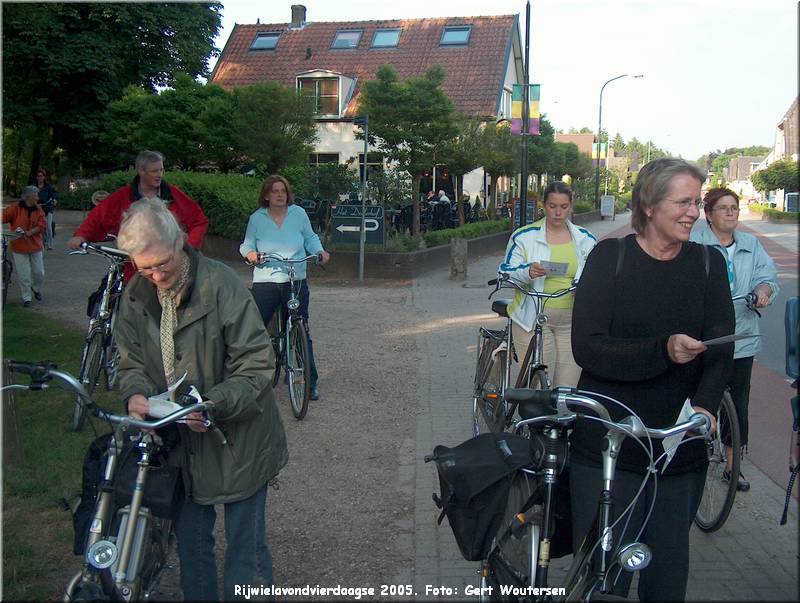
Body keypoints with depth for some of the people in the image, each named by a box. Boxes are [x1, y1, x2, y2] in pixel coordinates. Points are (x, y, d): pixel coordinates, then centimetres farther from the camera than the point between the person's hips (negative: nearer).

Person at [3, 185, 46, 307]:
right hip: (19, 246, -3)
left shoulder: (38, 210, 0)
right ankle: (26, 298, 14)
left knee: (39, 272, 9)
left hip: (35, 246, 3)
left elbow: (42, 225, -6)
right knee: (24, 275, 1)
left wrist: (28, 233, -18)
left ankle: (36, 289, 38)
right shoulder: (15, 208, -9)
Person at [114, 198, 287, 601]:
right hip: (181, 445, 5)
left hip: (236, 440, -5)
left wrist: (212, 404, -30)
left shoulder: (222, 285, -19)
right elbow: (131, 361, 8)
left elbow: (256, 364, -17)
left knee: (245, 548, 6)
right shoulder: (135, 296, 0)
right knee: (191, 542, 20)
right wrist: (135, 395, -15)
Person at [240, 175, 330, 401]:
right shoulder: (257, 218, 4)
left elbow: (310, 238, 14)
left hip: (296, 282, 1)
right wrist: (250, 253, -13)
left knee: (302, 331, 3)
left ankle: (311, 382, 12)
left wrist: (320, 251, -4)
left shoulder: (298, 213, 5)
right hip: (265, 282, 0)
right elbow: (247, 244, 9)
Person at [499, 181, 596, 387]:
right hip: (533, 321, -2)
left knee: (568, 387, 2)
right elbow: (506, 272, 2)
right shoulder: (524, 236, 5)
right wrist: (529, 272, -19)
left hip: (572, 321, 3)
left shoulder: (585, 239, 13)